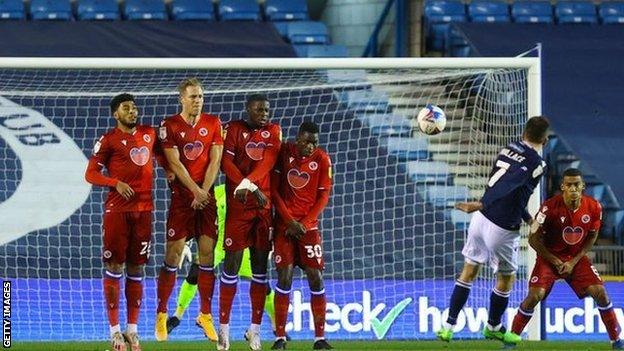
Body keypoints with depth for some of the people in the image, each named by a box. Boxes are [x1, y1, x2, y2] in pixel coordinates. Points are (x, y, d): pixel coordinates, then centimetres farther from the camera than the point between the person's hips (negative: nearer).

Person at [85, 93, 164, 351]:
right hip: (117, 210, -4)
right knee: (114, 267, -4)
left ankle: (132, 329, 12)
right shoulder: (108, 140, -1)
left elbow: (161, 155, 31)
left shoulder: (149, 134, 13)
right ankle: (115, 330, 0)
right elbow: (91, 174, -3)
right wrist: (116, 183, -17)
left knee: (136, 269, 7)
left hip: (144, 209, 4)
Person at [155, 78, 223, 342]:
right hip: (181, 196, -3)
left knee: (207, 254, 0)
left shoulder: (213, 123, 7)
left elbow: (215, 160, 2)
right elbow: (174, 163, -9)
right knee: (173, 255, -5)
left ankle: (205, 315, 9)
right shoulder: (170, 126, -3)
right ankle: (161, 314, 2)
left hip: (206, 197, 3)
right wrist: (195, 190, -16)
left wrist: (204, 191, -9)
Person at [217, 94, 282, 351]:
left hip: (265, 204, 4)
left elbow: (268, 161, -4)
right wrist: (254, 189, -16)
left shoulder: (273, 131, 11)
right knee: (231, 262, -5)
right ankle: (224, 328, -1)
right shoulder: (234, 129, 1)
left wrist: (247, 183, -20)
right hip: (238, 205, -4)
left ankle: (255, 329, 11)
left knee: (260, 266, 5)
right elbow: (226, 163, -8)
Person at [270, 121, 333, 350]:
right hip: (285, 224, -1)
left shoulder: (322, 159, -2)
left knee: (315, 278, -5)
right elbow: (274, 190, -1)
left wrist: (304, 224, -10)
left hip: (309, 226, 1)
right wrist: (290, 221, -8)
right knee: (284, 277, -7)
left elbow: (323, 196, -1)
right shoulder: (284, 153, -3)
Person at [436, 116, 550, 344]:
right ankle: (493, 327, 34)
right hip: (502, 230, -6)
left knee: (469, 272, 18)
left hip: (481, 219, 6)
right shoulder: (536, 164, -15)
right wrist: (481, 204, -39)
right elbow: (508, 184, -29)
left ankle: (448, 326, 17)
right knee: (506, 279, 18)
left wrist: (527, 218, 24)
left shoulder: (509, 149, 8)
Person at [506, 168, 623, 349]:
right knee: (535, 295, -20)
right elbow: (534, 239, -14)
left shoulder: (594, 208, -13)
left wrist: (574, 261, -7)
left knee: (599, 292, -9)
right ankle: (512, 337, -5)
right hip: (549, 257, -3)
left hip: (576, 258, 3)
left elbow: (591, 237, 3)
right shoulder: (550, 207, -23)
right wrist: (556, 262, -12)